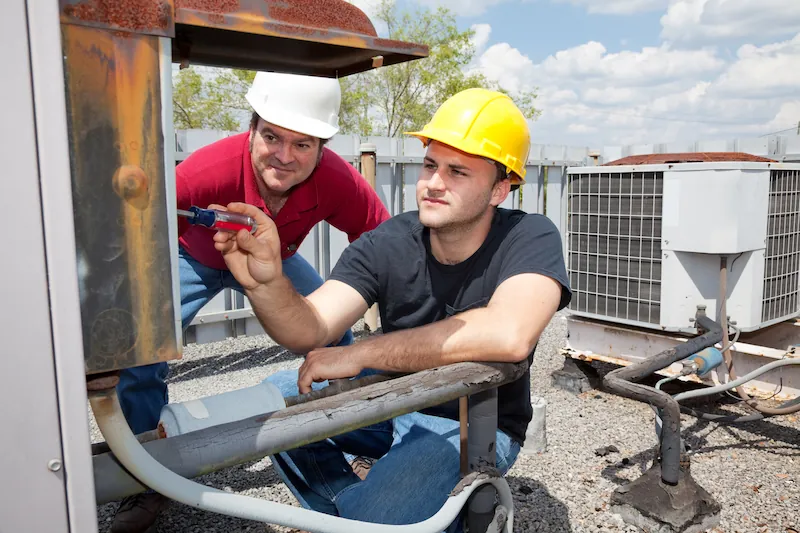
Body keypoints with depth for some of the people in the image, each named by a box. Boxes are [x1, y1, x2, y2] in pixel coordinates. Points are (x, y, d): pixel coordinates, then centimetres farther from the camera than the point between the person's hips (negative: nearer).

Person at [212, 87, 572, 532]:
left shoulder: (530, 239, -21)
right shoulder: (386, 245, -13)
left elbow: (510, 335, -40)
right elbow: (310, 330, -22)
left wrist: (360, 353, -34)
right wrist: (266, 283, -46)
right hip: (395, 399, 4)